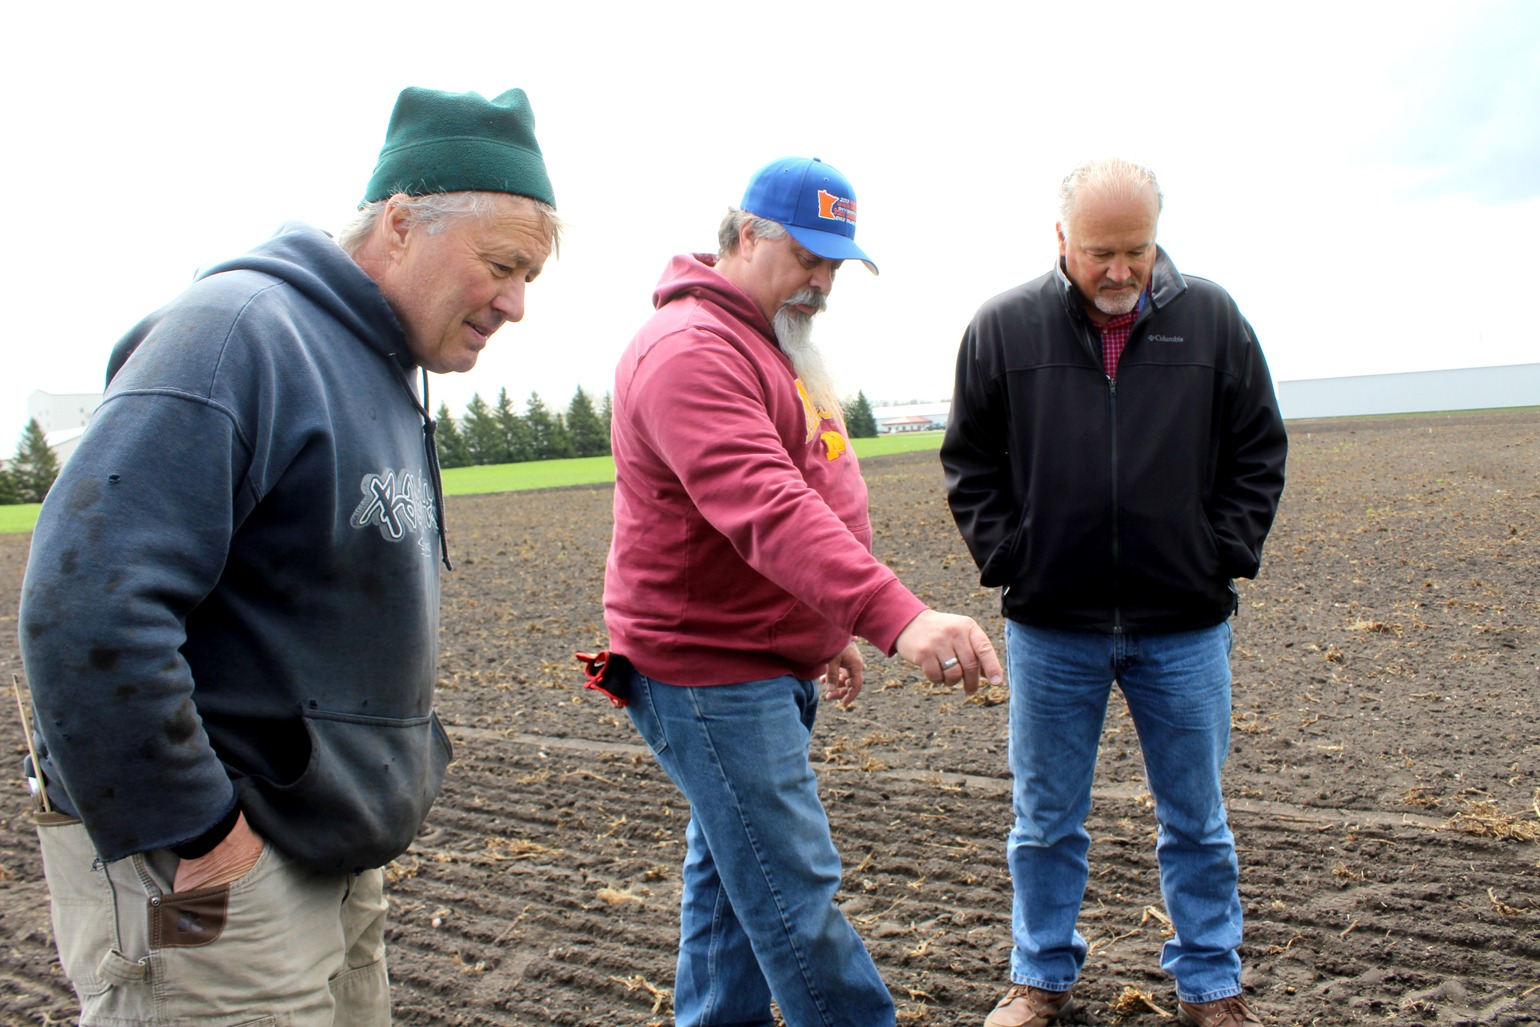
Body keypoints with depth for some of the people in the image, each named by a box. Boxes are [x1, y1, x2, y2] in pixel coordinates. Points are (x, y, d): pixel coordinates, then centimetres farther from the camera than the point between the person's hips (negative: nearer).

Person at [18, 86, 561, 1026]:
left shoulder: (387, 377, 12)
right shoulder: (241, 331, -18)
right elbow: (86, 606, -28)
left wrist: (394, 783, 13)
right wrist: (187, 832, -23)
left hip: (333, 861, 9)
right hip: (213, 878, -9)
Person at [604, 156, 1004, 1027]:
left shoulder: (776, 343, 15)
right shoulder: (690, 352, -19)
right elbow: (767, 512, -35)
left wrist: (832, 632, 23)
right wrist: (897, 617, -45)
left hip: (770, 665, 10)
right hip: (710, 670, -10)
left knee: (731, 876, 18)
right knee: (797, 895, -5)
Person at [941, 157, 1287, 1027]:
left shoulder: (1212, 319, 1)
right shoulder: (1003, 328, -1)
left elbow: (1259, 452, 7)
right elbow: (971, 463, 6)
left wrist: (1226, 557, -1)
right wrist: (1006, 559, -3)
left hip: (1185, 625, 1)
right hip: (1051, 627, 0)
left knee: (1197, 822, 13)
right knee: (1047, 822, 12)